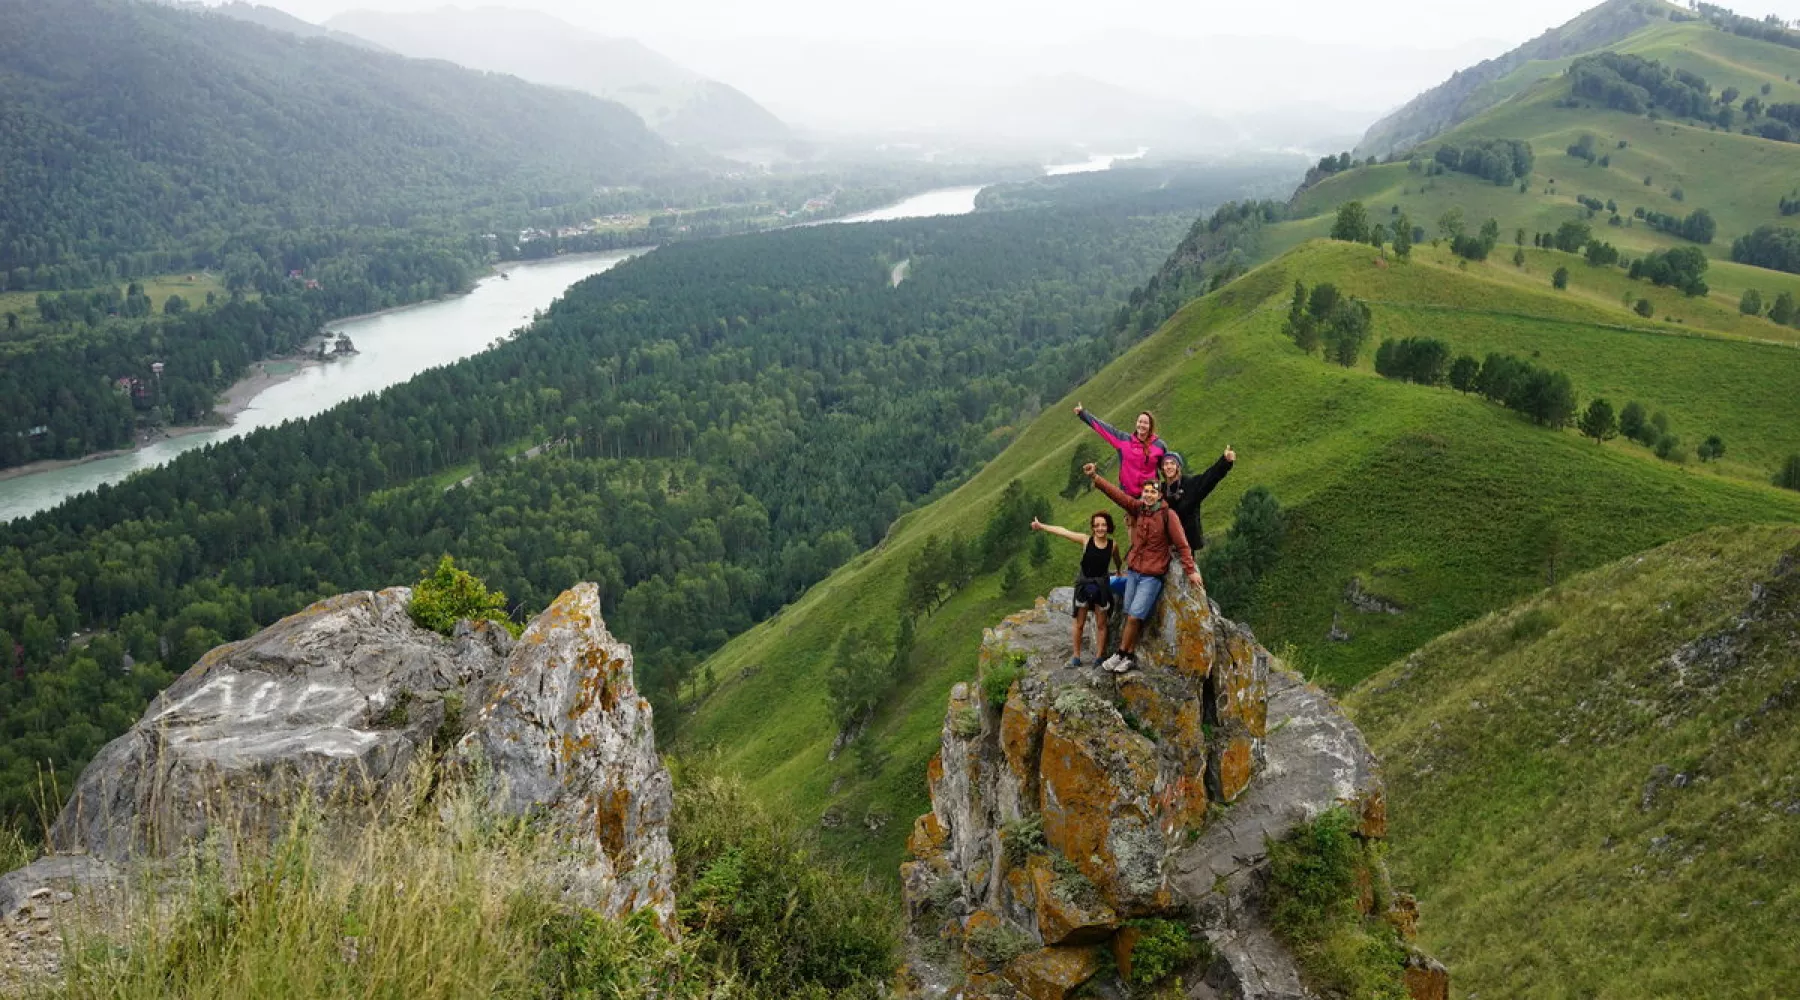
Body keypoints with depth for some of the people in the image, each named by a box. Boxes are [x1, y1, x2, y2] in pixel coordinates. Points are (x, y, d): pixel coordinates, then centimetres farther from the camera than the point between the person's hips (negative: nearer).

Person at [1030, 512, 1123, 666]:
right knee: (1079, 623, 8)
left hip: (1102, 585, 0)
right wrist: (1041, 526, -11)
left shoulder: (1113, 544, -8)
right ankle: (1076, 656, 19)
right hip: (1084, 584, 0)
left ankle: (1099, 657, 20)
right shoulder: (1086, 540, -11)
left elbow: (1118, 562, 12)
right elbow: (1063, 532, -11)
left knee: (1101, 624, 8)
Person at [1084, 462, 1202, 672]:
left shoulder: (1168, 515, -12)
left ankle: (1122, 655, 5)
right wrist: (1095, 476, -17)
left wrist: (1191, 570, -13)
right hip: (1133, 571, 5)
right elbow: (1116, 493, -7)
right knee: (1130, 616, 6)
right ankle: (1131, 657, 15)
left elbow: (1182, 544, -11)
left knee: (1134, 617, -8)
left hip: (1152, 576, -5)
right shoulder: (1137, 507, 1)